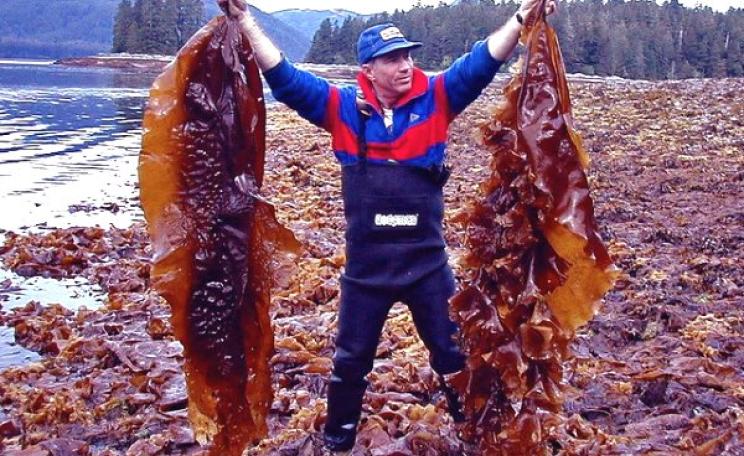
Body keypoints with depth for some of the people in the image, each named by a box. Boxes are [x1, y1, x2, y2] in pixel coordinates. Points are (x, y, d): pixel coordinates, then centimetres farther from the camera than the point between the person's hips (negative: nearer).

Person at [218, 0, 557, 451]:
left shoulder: (436, 98, -4)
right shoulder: (344, 107, -5)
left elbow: (481, 63, -11)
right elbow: (284, 77, -8)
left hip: (428, 261, 0)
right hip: (366, 265, 0)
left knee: (454, 354, 15)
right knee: (351, 359, 17)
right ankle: (338, 439, 39)